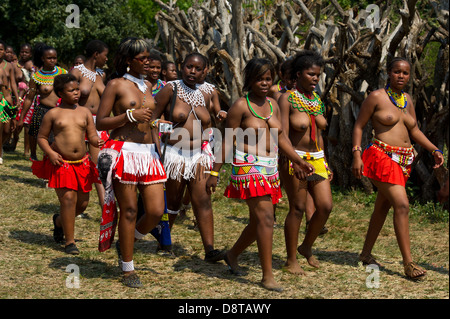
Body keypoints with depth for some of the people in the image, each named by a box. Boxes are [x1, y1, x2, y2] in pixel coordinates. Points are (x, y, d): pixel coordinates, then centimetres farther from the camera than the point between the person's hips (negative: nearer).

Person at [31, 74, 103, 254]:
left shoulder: (84, 112, 8)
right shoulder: (53, 114, -1)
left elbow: (92, 135, 8)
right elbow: (41, 137, 5)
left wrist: (97, 141, -16)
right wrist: (50, 153, -12)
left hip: (81, 163, 4)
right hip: (60, 163, -4)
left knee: (82, 202, 8)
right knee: (68, 198, -16)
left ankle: (59, 221, 39)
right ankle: (69, 241, -5)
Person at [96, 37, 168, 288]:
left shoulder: (147, 86, 16)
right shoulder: (116, 85, -2)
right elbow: (100, 122, -5)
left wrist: (157, 146, 18)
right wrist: (131, 115, -14)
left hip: (148, 154, 6)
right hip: (123, 152, -6)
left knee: (156, 211, -3)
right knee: (129, 211, -1)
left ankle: (127, 243, 26)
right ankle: (128, 269, 12)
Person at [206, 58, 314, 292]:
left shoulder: (272, 105, 13)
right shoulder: (241, 106, -7)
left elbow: (281, 138, 19)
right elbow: (228, 141, -6)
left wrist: (298, 160, 11)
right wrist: (215, 172, -8)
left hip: (270, 169, 7)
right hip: (248, 167, -7)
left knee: (258, 222, 12)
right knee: (266, 219, -15)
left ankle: (233, 254, 37)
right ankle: (267, 276, -10)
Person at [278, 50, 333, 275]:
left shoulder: (317, 100, 13)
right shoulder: (287, 99, -7)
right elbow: (282, 134, -14)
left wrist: (324, 162, 18)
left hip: (317, 159, 7)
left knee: (325, 206, 0)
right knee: (297, 208, -3)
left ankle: (306, 247, 23)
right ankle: (291, 260, 9)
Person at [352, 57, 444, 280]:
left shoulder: (407, 99, 13)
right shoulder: (376, 97, -6)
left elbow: (414, 131, 19)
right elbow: (358, 126, -4)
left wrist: (434, 150, 8)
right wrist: (356, 155, -12)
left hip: (403, 161, 7)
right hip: (382, 157, -7)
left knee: (382, 207, 13)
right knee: (402, 205, -17)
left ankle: (366, 254, 25)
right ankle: (408, 263, -17)